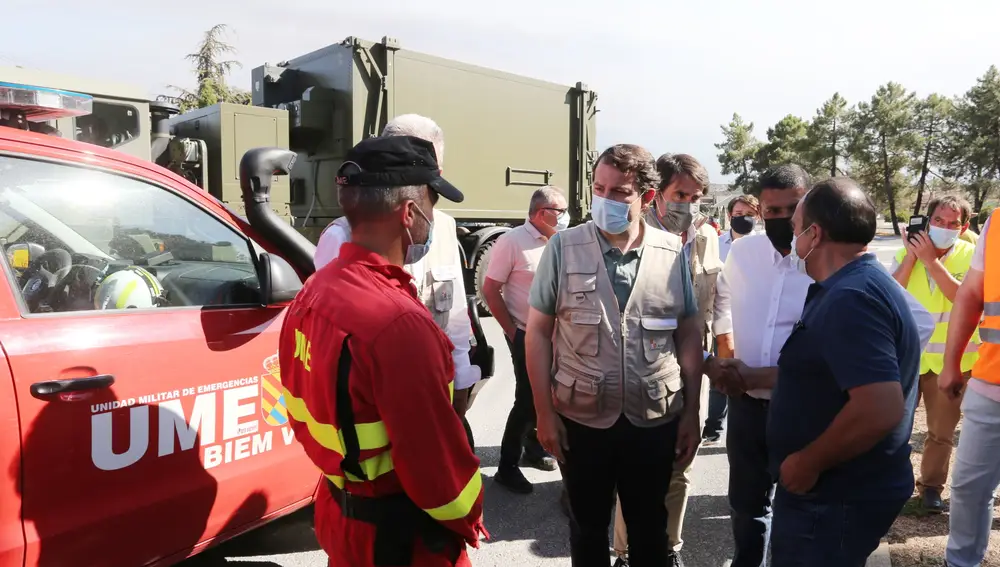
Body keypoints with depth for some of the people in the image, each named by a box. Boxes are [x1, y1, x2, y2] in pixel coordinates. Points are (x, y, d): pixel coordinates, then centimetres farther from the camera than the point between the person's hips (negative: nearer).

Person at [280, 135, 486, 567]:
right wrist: (467, 518, -6)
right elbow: (436, 458, -24)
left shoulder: (312, 293, -2)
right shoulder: (397, 320, -30)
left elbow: (302, 414, 8)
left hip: (338, 512, 8)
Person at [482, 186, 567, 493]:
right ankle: (506, 467, 12)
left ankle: (534, 447, 36)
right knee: (527, 399, -2)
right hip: (526, 335, -6)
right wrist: (512, 331, -9)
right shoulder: (512, 241, -13)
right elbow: (490, 290, -11)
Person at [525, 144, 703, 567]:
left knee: (650, 528, 21)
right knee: (587, 527, 19)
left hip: (656, 420, 1)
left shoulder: (673, 253, -4)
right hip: (581, 419, -1)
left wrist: (692, 412, 2)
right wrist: (544, 412, -7)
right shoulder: (563, 247, -8)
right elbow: (538, 331, -5)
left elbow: (689, 335, 3)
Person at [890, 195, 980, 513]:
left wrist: (930, 259, -24)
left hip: (950, 358, -1)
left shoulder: (971, 255, -7)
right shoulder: (908, 251, -1)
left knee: (942, 431, 11)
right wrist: (911, 256, -18)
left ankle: (931, 486, 26)